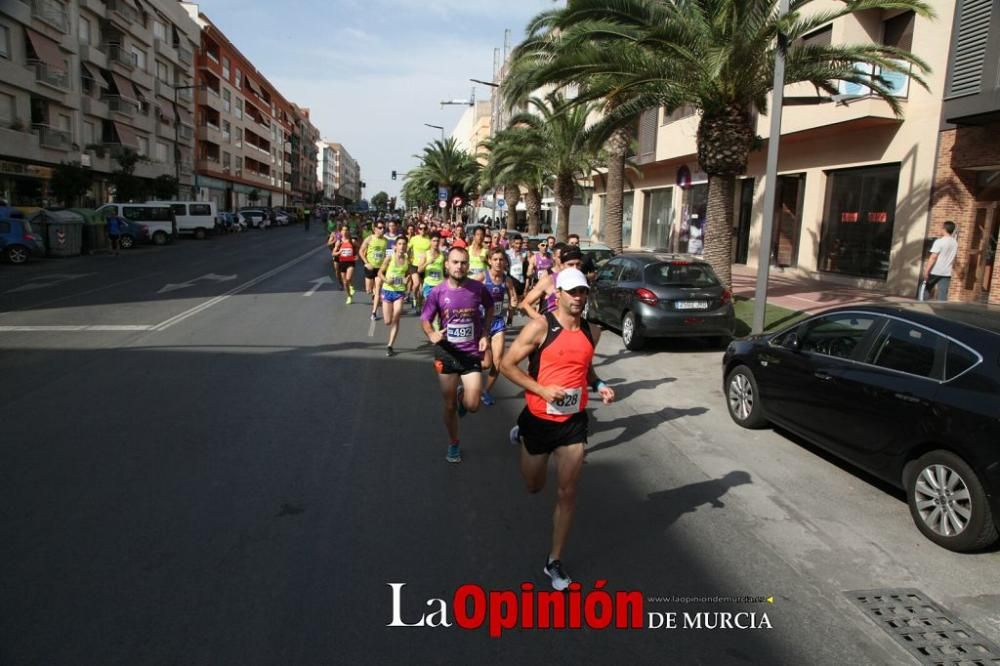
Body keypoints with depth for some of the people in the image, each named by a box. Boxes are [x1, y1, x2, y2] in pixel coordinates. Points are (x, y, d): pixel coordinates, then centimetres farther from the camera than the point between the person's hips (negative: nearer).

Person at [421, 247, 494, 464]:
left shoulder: (478, 288, -8)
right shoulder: (437, 292, -9)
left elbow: (490, 309, 12)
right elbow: (425, 319, 1)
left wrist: (485, 334, 1)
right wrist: (431, 335, -21)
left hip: (472, 354, 0)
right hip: (447, 354, 0)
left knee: (472, 406, -4)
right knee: (450, 406, 9)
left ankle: (463, 394, 32)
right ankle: (453, 444, 31)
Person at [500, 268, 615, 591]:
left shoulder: (588, 332, 4)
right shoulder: (541, 326, -13)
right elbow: (507, 364, -12)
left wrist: (599, 385, -1)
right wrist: (541, 389, -22)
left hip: (574, 421, 3)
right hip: (539, 419, -3)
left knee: (568, 493, 2)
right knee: (534, 486, 18)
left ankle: (554, 561, 19)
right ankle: (521, 433, 49)